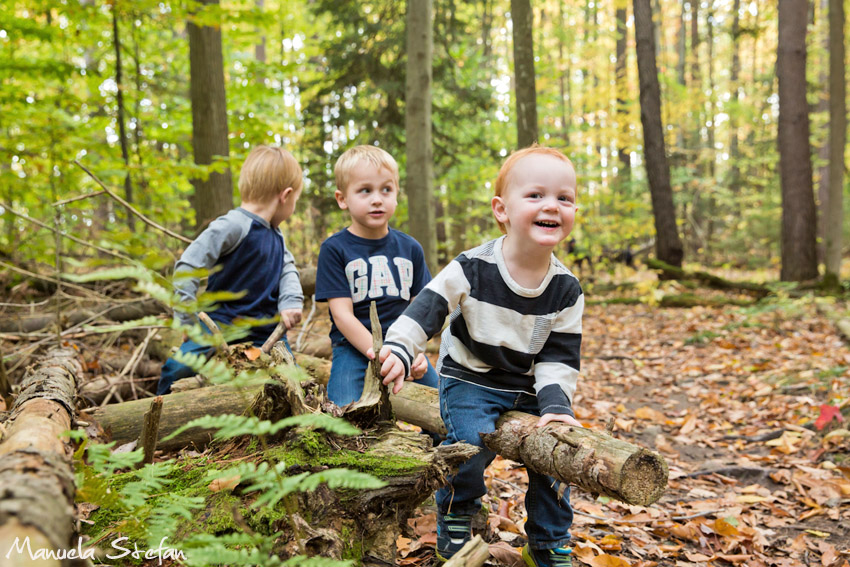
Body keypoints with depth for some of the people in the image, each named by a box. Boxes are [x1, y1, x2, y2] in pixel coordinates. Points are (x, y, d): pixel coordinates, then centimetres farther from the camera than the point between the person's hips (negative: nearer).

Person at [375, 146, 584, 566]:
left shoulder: (566, 289, -7)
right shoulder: (472, 268, -17)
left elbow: (559, 355, -3)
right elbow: (426, 309, -15)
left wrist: (555, 403, -15)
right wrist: (398, 349, -28)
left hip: (527, 386, 4)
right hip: (469, 378, -3)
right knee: (472, 440, -25)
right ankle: (454, 523, 3)